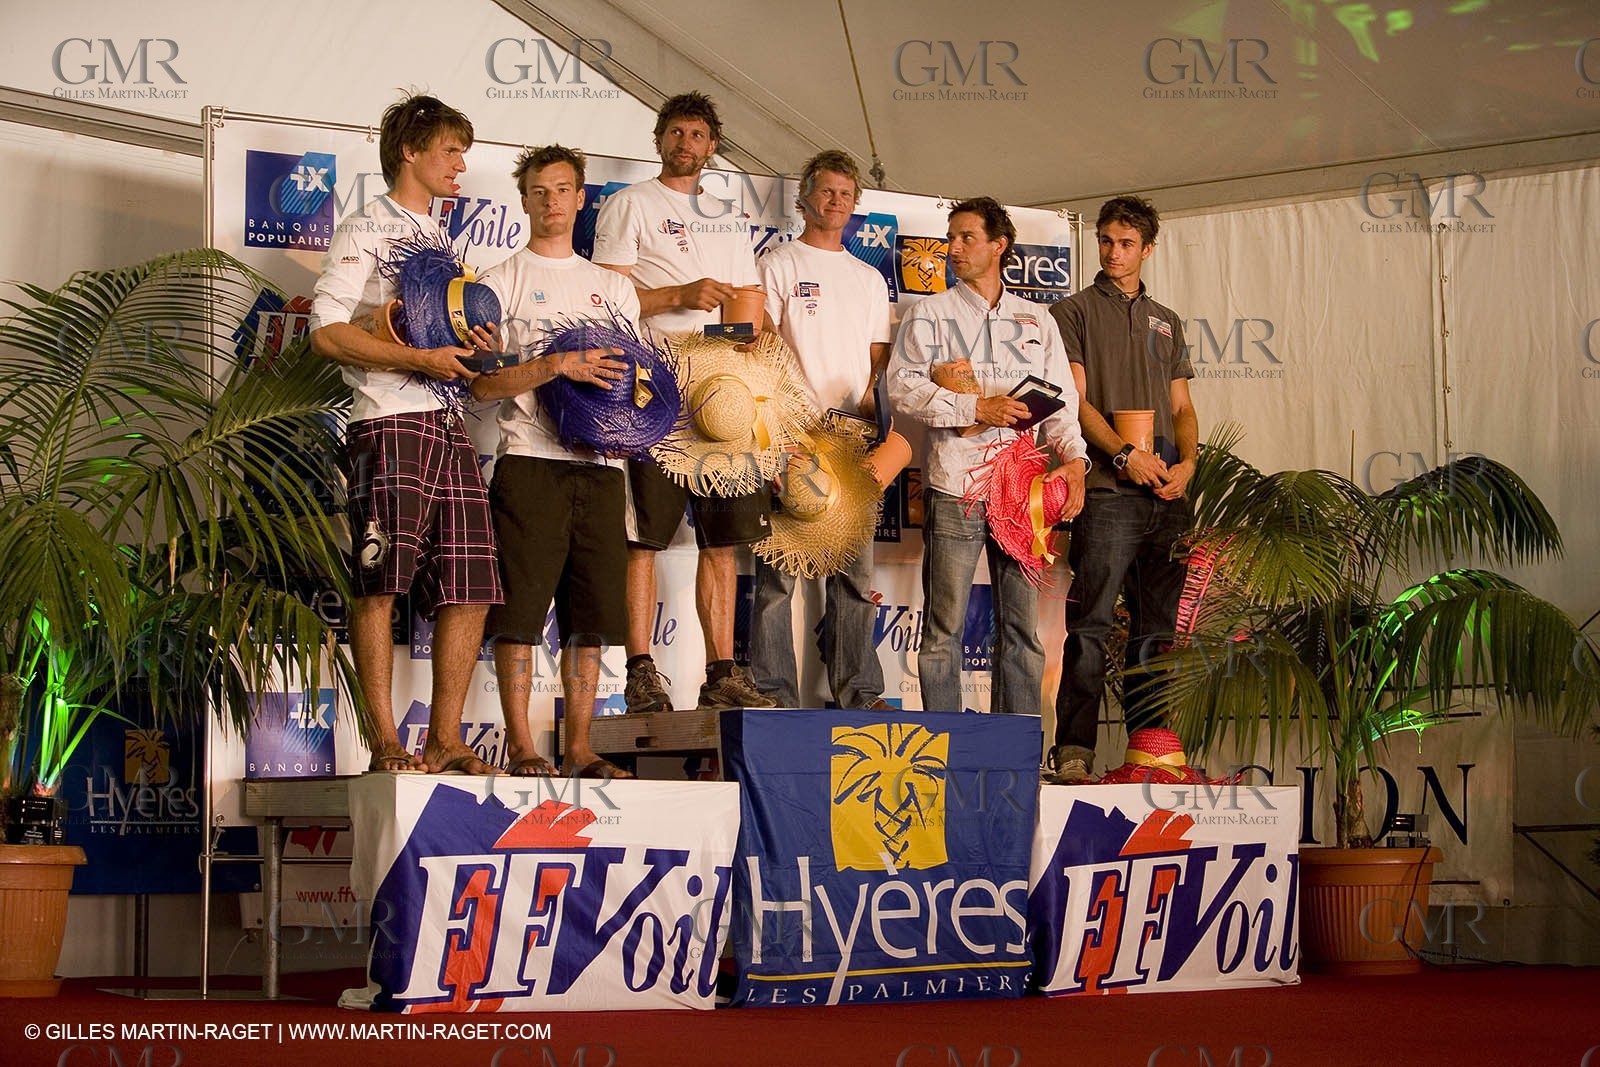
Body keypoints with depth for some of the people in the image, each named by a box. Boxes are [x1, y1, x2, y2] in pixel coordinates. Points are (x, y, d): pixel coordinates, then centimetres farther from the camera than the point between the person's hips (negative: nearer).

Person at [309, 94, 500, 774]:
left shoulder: (444, 242, 26)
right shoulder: (366, 231, 2)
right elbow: (328, 332, -10)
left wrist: (476, 344, 7)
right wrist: (421, 359, -15)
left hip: (450, 424, 7)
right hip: (390, 423, -7)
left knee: (468, 588, 0)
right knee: (380, 583, -8)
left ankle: (445, 740, 5)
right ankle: (386, 743, -7)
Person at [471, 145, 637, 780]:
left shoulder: (614, 288, 21)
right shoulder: (502, 282, 6)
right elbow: (482, 383, -4)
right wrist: (560, 365, -16)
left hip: (599, 465, 4)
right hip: (530, 461, -4)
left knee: (590, 614, 3)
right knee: (520, 608, -8)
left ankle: (578, 748, 9)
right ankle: (520, 746, -2)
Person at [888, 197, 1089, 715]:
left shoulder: (1036, 320, 19)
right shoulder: (930, 313, 10)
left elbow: (1061, 400, 14)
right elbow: (903, 386, -3)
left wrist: (1074, 458, -4)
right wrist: (978, 408, -12)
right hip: (955, 484, -3)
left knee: (1023, 628, 3)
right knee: (944, 627, -3)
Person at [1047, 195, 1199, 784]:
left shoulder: (1167, 322, 22)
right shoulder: (1075, 311, 8)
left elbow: (1182, 408, 19)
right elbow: (1076, 400, -2)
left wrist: (1186, 463, 0)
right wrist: (1125, 455, -14)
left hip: (1167, 494, 5)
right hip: (1107, 491, -5)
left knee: (1157, 626, 5)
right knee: (1091, 624, -11)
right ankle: (1075, 749, -12)